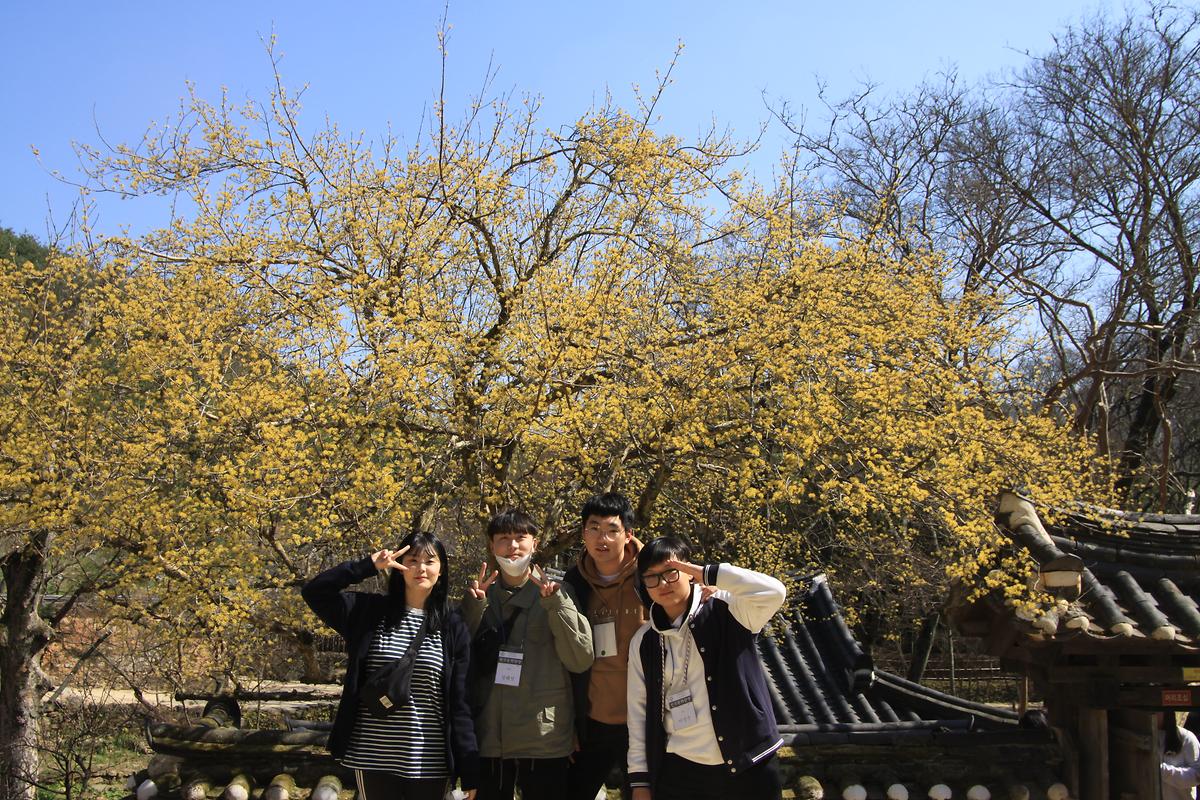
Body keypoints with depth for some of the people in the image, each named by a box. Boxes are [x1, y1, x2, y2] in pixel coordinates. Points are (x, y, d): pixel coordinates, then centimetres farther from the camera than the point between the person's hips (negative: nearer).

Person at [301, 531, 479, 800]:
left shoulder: (453, 627, 1)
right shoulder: (370, 611, 3)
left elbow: (460, 704, 0)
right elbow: (314, 592, -5)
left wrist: (470, 773, -4)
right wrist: (369, 565, -13)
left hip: (430, 764, 0)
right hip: (374, 759, 0)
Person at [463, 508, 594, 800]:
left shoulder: (556, 592, 0)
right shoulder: (480, 594, 9)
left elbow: (581, 660, -7)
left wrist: (555, 604, -16)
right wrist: (472, 608, -8)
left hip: (544, 740, -2)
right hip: (488, 739, 3)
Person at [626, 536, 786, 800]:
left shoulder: (726, 610, -5)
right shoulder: (643, 642, 4)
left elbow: (773, 592, -23)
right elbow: (639, 711, 7)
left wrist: (707, 574, -18)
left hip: (749, 767, -2)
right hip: (680, 772, 2)